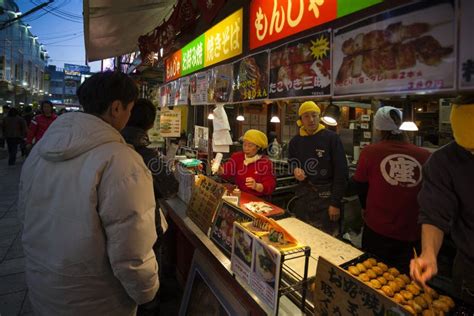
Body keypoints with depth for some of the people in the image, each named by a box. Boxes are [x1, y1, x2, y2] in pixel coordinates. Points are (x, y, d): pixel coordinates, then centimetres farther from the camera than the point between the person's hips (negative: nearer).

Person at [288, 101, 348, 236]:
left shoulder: (331, 138, -9)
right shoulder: (295, 141, 6)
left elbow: (340, 172, -11)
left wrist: (336, 202, -13)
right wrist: (295, 169, -3)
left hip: (325, 196, -4)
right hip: (302, 195, 5)